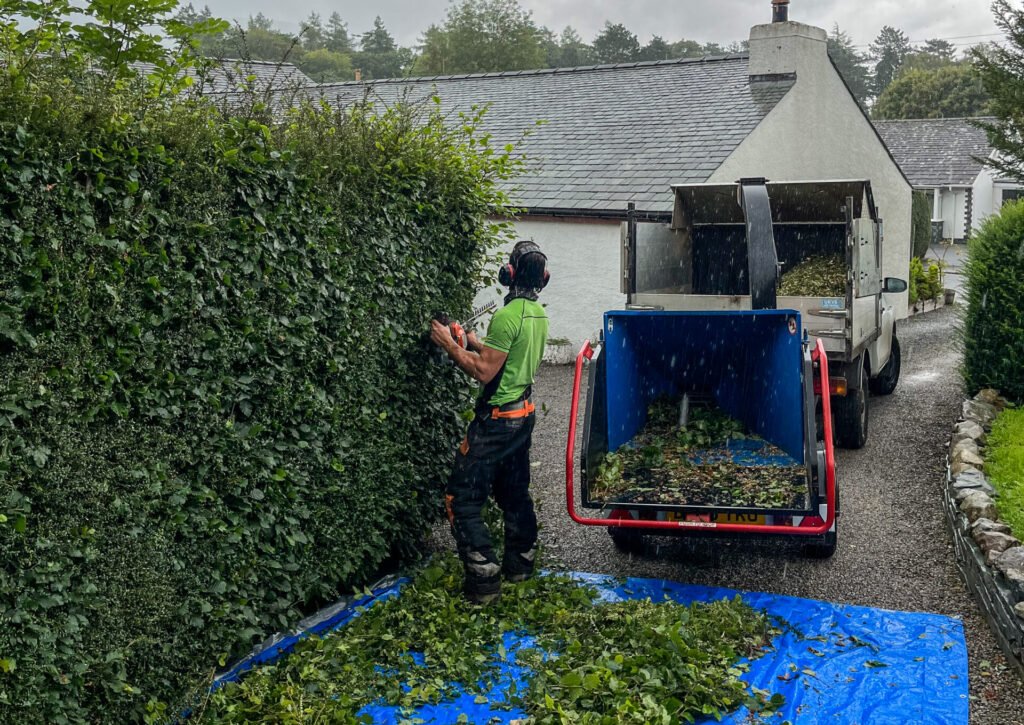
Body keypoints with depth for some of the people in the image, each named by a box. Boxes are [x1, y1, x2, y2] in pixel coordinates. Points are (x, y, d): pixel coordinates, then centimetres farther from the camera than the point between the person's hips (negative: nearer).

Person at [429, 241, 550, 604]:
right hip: (524, 413, 9)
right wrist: (478, 344, 18)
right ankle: (520, 562, 32)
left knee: (463, 499, -3)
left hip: (497, 420, -9)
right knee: (514, 491, 21)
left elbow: (484, 371, -21)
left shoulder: (506, 317, -22)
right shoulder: (539, 314, 7)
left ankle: (484, 581, -3)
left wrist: (449, 344, -13)